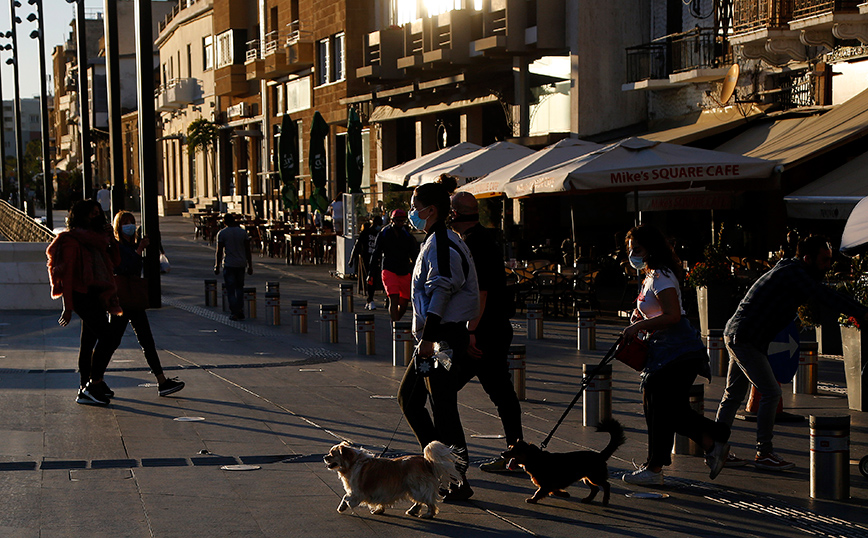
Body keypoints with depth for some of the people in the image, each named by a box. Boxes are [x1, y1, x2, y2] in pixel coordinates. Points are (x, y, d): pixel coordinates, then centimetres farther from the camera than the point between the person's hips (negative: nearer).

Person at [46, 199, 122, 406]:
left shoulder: (94, 240, 17)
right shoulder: (73, 241, -9)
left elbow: (114, 262, 21)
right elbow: (67, 275, -13)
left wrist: (110, 240, 7)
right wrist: (68, 306, -17)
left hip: (95, 296, 9)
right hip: (83, 295, -9)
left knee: (89, 341, 12)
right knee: (108, 338, -15)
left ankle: (86, 388, 17)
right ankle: (94, 385, -10)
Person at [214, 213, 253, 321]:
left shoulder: (221, 233, -5)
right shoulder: (243, 232, 3)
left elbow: (219, 252, -5)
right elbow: (248, 251, 3)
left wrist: (217, 266, 3)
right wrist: (250, 266, 9)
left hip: (228, 265, -3)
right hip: (241, 264, 3)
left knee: (230, 289, 2)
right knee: (239, 287, 18)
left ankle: (234, 313, -3)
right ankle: (240, 311, 13)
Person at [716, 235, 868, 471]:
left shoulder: (791, 270, 16)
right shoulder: (793, 273, -15)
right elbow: (824, 296, -23)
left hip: (736, 335, 10)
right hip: (745, 338, -10)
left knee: (733, 395, 12)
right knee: (771, 392, -8)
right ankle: (764, 453, -2)